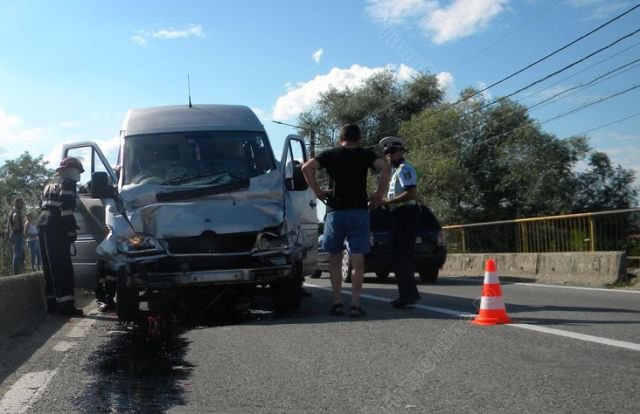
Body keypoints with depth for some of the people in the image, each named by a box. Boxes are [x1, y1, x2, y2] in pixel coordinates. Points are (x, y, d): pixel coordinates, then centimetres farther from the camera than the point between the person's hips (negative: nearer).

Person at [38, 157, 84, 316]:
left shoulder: (51, 183, 25)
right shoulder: (67, 183, -4)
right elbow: (66, 208, -16)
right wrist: (71, 230, -17)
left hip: (44, 225, 10)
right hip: (55, 228, -10)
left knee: (50, 266, 12)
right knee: (63, 267, -13)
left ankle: (52, 302, 15)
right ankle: (66, 304, -19)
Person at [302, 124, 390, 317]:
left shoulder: (330, 154, 9)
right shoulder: (366, 154, 8)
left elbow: (307, 167, -6)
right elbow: (385, 167, -10)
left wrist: (317, 191, 1)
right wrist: (379, 194, -3)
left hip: (335, 211, 1)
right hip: (359, 211, 0)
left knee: (335, 259, 11)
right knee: (357, 261, 2)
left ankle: (337, 303, 8)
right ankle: (355, 304, -3)